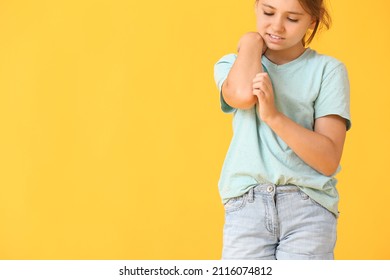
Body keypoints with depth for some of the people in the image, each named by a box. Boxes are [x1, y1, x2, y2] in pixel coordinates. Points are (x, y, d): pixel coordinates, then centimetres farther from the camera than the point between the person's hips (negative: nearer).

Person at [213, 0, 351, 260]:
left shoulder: (328, 70, 2)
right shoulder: (233, 64, 12)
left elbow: (329, 160, -6)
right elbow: (243, 94, -14)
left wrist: (273, 116, -17)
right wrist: (251, 42, 3)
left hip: (309, 207, -2)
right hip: (246, 207, 2)